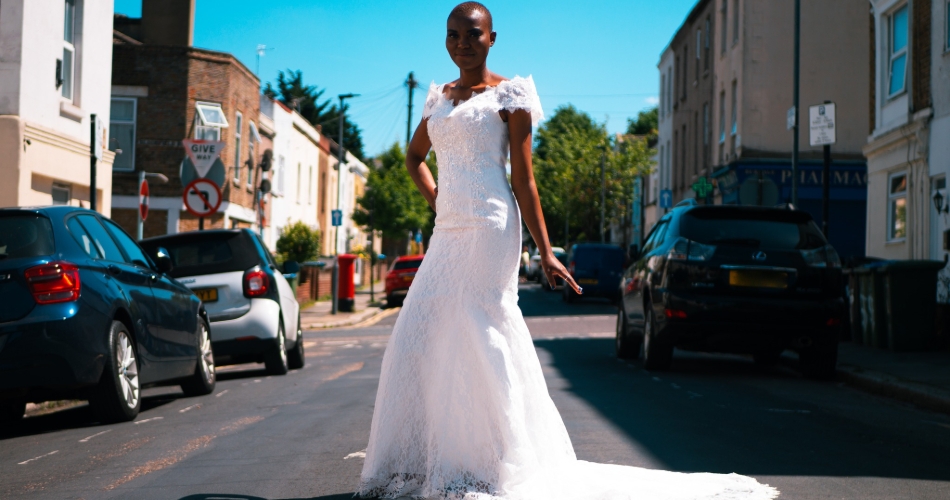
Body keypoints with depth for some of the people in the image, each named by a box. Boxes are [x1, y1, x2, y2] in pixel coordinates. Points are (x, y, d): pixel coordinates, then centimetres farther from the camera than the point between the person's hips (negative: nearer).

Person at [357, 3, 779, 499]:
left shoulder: (508, 95, 0)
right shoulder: (440, 97, 17)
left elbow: (524, 180, -3)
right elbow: (414, 156, 33)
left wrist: (545, 253, -7)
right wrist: (437, 201, 16)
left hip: (490, 227, -7)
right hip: (447, 234, 7)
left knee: (479, 337, -9)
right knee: (419, 340, 4)